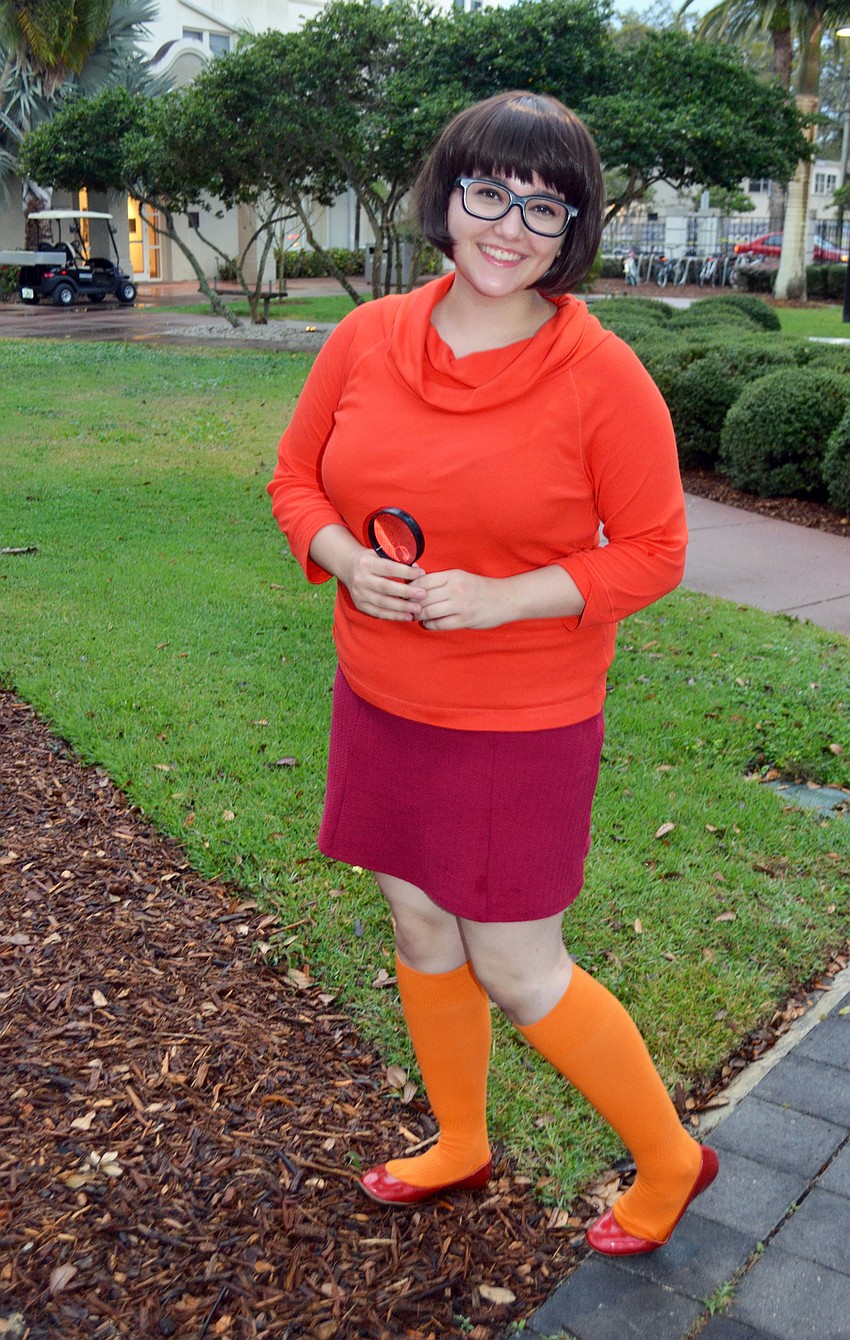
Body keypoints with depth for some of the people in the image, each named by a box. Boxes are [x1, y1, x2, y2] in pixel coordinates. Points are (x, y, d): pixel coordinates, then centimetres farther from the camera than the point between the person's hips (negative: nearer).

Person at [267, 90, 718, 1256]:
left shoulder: (604, 376, -15)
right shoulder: (366, 339, -3)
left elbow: (652, 552, -10)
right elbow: (297, 479, 7)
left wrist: (502, 598, -22)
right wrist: (344, 559, -14)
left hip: (521, 724, -5)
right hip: (383, 703, 6)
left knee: (516, 972, 4)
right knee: (422, 932, 19)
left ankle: (669, 1158, 31)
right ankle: (461, 1147, 45)